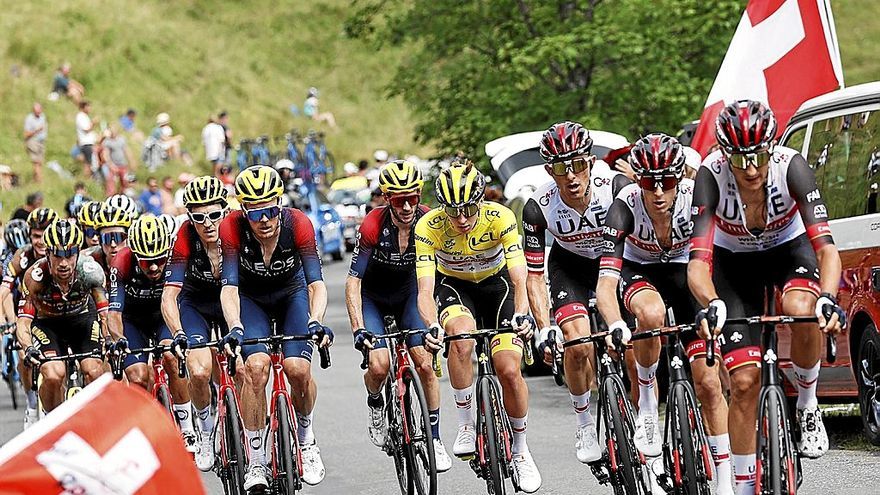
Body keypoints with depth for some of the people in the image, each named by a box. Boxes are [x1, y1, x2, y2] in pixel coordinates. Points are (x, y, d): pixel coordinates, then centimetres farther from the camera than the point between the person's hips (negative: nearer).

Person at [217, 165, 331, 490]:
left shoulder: (297, 224, -28)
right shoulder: (232, 228, -29)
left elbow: (316, 282, -31)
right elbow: (229, 286, -33)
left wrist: (315, 322, -49)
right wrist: (235, 328, -50)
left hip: (291, 296, 0)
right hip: (251, 300, 0)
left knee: (298, 370, -20)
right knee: (256, 367, -24)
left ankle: (305, 436, 11)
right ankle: (255, 463, -15)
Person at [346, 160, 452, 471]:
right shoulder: (373, 226, -30)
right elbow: (353, 281, -27)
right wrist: (358, 329, -36)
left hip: (407, 293, 2)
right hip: (372, 297, -2)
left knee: (425, 364, -13)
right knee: (379, 365, -21)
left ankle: (435, 439, 0)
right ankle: (375, 405, 13)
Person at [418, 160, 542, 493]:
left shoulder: (500, 218, -29)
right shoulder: (429, 227, -29)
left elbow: (519, 280, -32)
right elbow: (425, 290, -33)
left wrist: (521, 315, -52)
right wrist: (432, 326, -53)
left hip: (495, 283, 0)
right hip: (454, 286, 0)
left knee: (509, 369, -14)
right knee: (461, 337, -35)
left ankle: (520, 450, 10)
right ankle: (466, 425, -18)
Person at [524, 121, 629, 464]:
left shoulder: (616, 187, -32)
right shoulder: (538, 207, -27)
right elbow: (534, 274, -19)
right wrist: (544, 331, -29)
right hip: (570, 265, 0)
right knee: (579, 344, -19)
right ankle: (584, 422, 3)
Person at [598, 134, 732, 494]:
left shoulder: (695, 197, -28)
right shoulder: (625, 206, -30)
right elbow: (606, 280, -37)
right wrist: (615, 327, -54)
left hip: (683, 272, 1)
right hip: (639, 272, -1)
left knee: (708, 383, -7)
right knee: (652, 313, -38)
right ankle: (647, 402, -15)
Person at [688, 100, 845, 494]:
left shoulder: (791, 167, -32)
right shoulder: (711, 176, -32)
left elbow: (826, 247, -39)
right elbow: (698, 262, -39)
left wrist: (828, 299, -58)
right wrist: (711, 305, -60)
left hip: (788, 248, 0)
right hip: (734, 262, 0)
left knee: (801, 311, -35)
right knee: (745, 381, -10)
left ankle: (807, 406, -8)